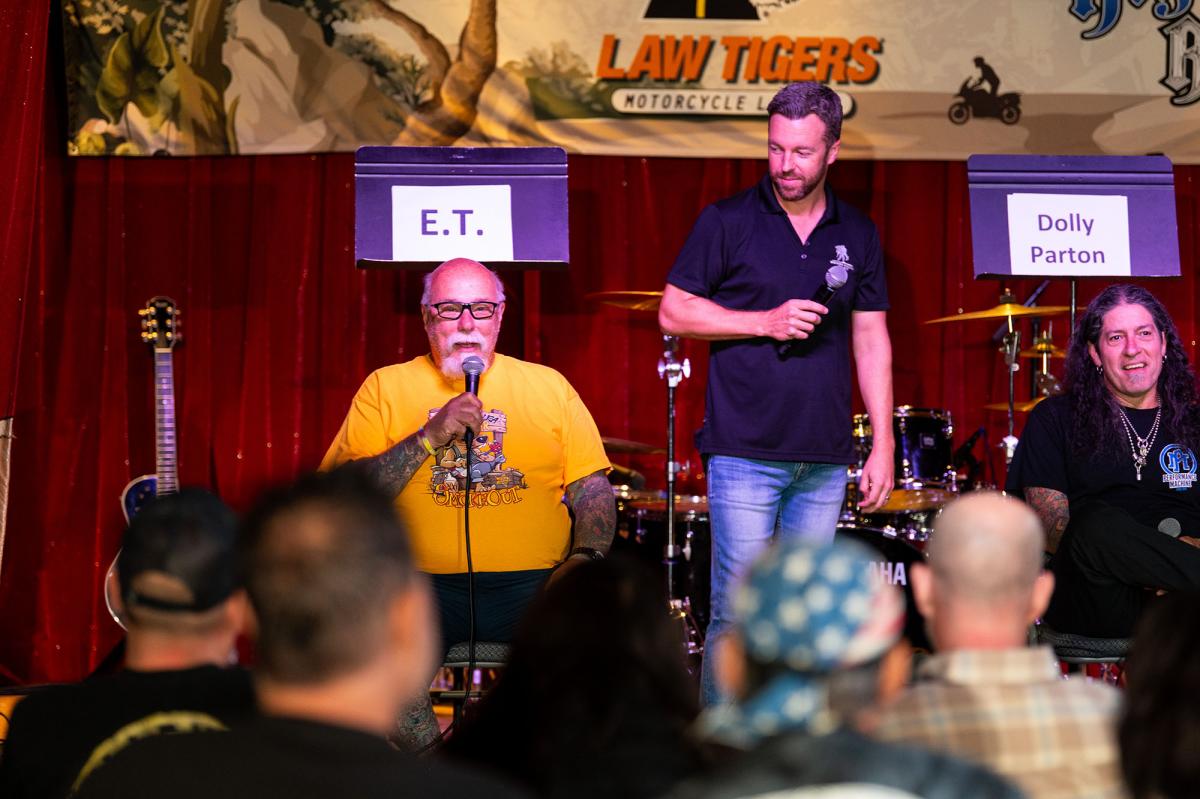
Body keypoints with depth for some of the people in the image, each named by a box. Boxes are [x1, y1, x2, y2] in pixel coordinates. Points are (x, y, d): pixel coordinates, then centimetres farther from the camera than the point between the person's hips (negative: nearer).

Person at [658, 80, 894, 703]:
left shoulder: (857, 236, 10)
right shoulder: (728, 223, 0)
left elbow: (871, 341, 12)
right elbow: (673, 312, -1)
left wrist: (884, 444, 6)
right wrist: (766, 322, -12)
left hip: (825, 462, 4)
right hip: (745, 453, -4)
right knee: (740, 612, -5)